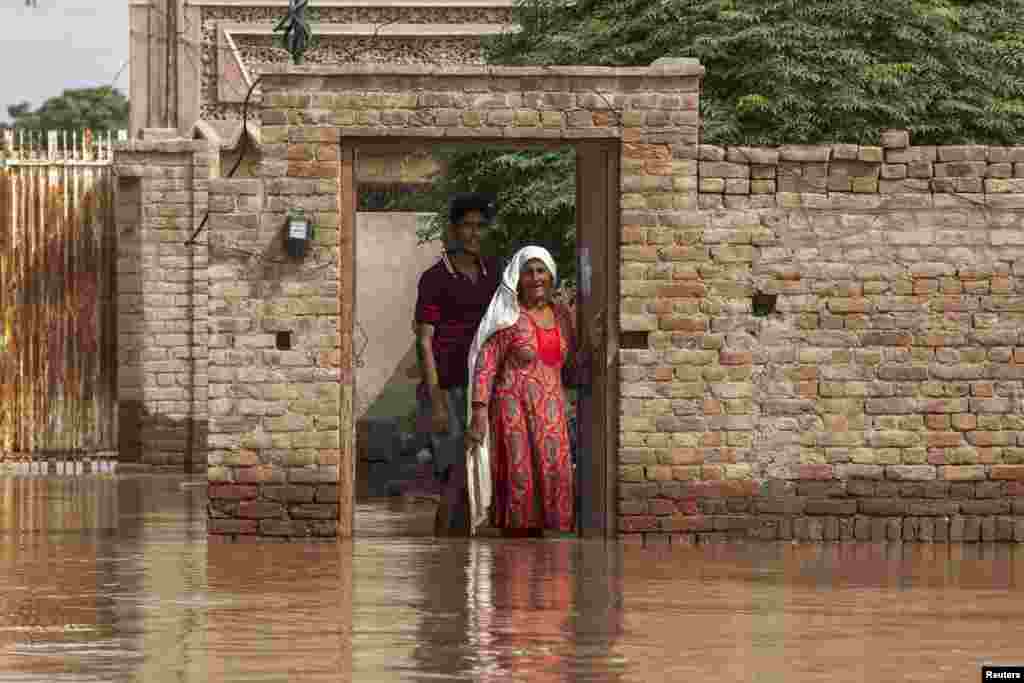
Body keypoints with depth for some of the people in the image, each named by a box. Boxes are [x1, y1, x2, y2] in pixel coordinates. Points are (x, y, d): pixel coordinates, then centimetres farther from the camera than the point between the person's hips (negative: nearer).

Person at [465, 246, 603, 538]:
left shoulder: (563, 315, 10)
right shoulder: (510, 316, -6)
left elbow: (574, 368, 15)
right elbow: (486, 365, -9)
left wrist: (591, 342, -2)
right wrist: (479, 411, -17)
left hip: (550, 414, 5)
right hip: (514, 412, -5)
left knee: (552, 481, -2)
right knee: (518, 481, -6)